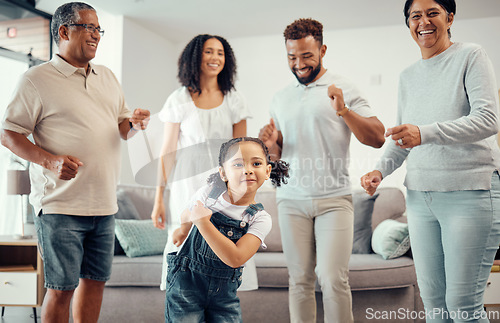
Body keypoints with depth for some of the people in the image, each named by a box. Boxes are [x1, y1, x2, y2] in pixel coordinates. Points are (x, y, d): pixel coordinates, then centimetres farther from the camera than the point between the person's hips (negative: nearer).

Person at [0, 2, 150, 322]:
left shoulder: (107, 76, 16)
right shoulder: (37, 79, -3)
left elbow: (121, 126, 22)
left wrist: (134, 123, -3)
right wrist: (50, 160, -21)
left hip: (105, 204, 6)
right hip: (61, 204, -6)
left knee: (95, 279, 13)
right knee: (61, 287, -1)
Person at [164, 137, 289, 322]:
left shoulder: (260, 219, -11)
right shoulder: (208, 193, -7)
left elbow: (235, 258, -25)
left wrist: (203, 222, -26)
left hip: (224, 293, 0)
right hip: (186, 284, 0)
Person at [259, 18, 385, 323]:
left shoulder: (343, 89, 2)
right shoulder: (280, 99, 16)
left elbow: (377, 138, -6)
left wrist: (343, 110, -20)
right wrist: (271, 145, -1)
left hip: (334, 198, -3)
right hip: (291, 200, 4)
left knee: (334, 280, -11)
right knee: (300, 280, 3)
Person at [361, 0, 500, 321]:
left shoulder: (471, 57, 0)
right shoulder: (408, 76, 18)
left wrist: (426, 133, -26)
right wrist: (380, 170, 4)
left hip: (470, 192, -6)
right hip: (420, 195, 6)